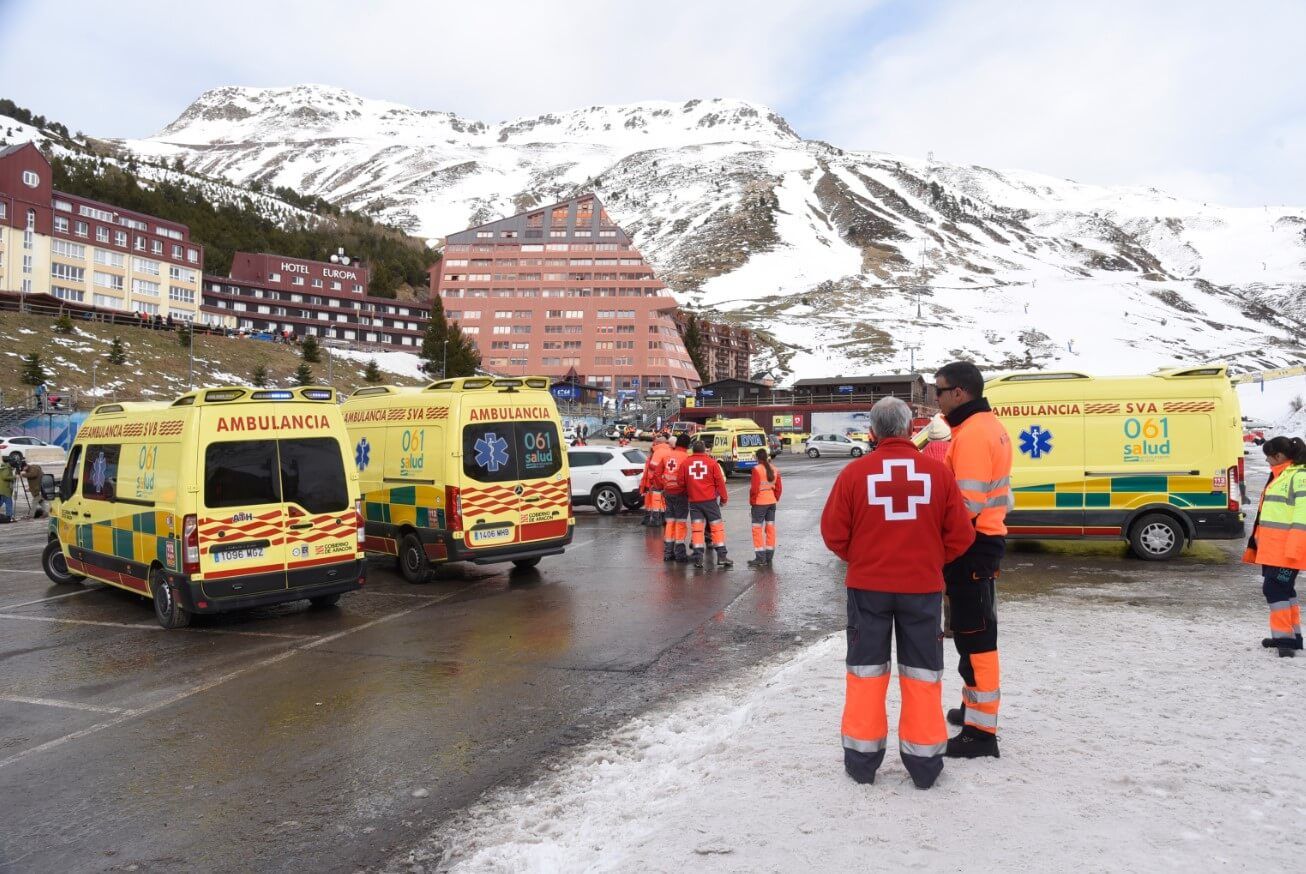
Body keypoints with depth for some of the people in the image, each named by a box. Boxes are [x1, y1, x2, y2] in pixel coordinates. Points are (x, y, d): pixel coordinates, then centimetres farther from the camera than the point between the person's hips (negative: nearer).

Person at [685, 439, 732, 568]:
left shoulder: (686, 463, 2)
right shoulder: (712, 462, -3)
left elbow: (683, 482, 8)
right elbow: (720, 481, -1)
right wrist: (724, 498, 10)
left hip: (694, 501, 2)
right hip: (710, 499, -2)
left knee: (696, 528, 5)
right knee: (717, 526, 5)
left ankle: (698, 558, 2)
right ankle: (722, 556, 2)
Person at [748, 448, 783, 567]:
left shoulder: (757, 469, -13)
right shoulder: (774, 469, 6)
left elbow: (754, 488, -16)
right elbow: (779, 488, 9)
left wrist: (752, 502, -6)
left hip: (759, 502, -7)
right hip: (772, 502, 7)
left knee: (757, 529, -1)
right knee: (770, 528, 11)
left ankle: (760, 558, -4)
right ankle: (769, 557, 17)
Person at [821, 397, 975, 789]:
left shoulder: (854, 472, -8)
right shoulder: (938, 471, -5)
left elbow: (833, 533, -5)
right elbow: (960, 535, -2)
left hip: (867, 585, 0)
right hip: (923, 587, 1)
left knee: (866, 669, 12)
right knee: (922, 670, 13)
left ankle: (862, 758, 20)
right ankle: (924, 762, 20)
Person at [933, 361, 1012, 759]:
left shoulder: (971, 434, -20)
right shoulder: (990, 426, 13)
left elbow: (967, 505, -25)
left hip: (971, 546, -11)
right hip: (986, 538, 11)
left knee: (974, 637, -4)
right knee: (975, 631, 21)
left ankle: (981, 731, 3)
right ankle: (976, 707, 36)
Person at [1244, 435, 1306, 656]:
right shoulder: (1280, 476, 16)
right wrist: (1257, 542, 25)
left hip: (1285, 549, -10)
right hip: (1272, 547, 10)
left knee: (1274, 588, -10)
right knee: (1283, 589, 14)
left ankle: (1285, 637, -7)